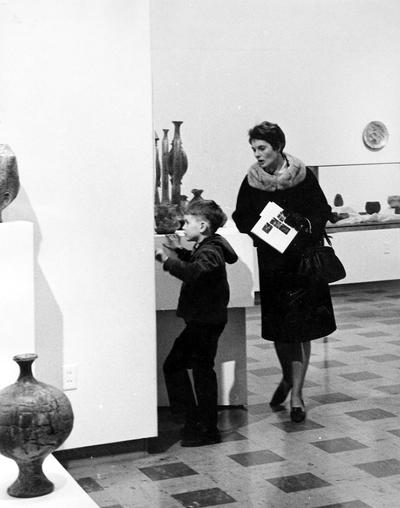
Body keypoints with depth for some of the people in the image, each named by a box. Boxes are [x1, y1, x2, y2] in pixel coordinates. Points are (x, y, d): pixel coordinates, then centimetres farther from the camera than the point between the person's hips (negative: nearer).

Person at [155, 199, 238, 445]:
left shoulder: (210, 252, -20)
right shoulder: (206, 249, 11)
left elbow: (193, 272, -39)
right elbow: (195, 265, 32)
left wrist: (168, 259, -32)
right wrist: (180, 251, 19)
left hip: (206, 322, -11)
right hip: (201, 321, 11)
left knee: (202, 371, -3)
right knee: (174, 365, 14)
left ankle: (208, 430, 7)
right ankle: (193, 420, 22)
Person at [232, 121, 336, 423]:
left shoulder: (303, 176, -5)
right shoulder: (251, 181, 1)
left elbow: (323, 212, 1)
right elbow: (241, 220, 5)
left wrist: (305, 224, -18)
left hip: (303, 260, -2)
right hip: (271, 261, 2)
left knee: (301, 329, -3)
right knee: (278, 328, 8)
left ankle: (296, 394, 4)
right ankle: (289, 378, 34)